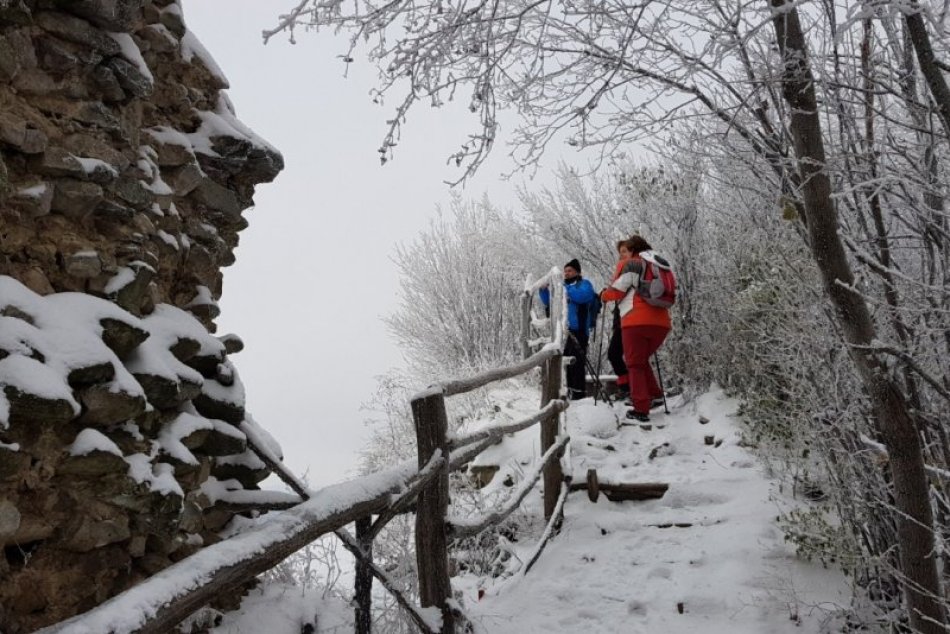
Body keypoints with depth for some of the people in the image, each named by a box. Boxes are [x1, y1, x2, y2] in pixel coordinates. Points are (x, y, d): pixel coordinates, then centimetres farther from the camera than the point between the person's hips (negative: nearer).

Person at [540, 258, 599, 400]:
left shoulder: (584, 284, 3)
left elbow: (583, 296, -20)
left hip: (578, 330, -8)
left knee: (577, 361, -10)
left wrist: (565, 289, -21)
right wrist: (544, 290, 3)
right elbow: (549, 302, 21)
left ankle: (579, 391, -8)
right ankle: (571, 390, 19)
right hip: (564, 330, 8)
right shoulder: (564, 286, 23)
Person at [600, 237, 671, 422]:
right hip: (661, 323, 6)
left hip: (637, 322, -6)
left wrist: (604, 295, 20)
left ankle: (641, 409, -4)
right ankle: (654, 394, 14)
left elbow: (616, 291, -1)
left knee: (635, 365, 1)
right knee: (643, 360, 24)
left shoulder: (633, 264, 0)